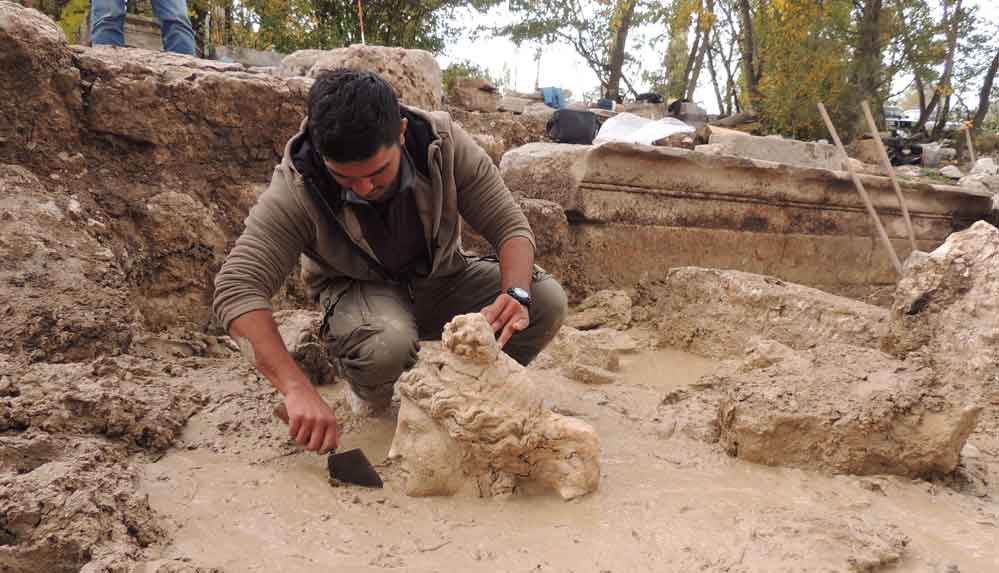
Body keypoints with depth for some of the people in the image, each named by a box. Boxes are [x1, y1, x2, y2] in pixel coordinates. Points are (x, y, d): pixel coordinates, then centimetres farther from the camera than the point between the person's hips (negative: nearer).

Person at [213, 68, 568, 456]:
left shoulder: (444, 143, -23)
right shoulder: (295, 191, -28)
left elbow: (512, 227, -17)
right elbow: (236, 289, -33)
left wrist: (517, 295, -39)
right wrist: (297, 389, -46)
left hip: (441, 279, 3)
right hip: (358, 290, -2)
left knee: (547, 301, -21)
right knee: (386, 342, -39)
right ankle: (368, 393, 1)